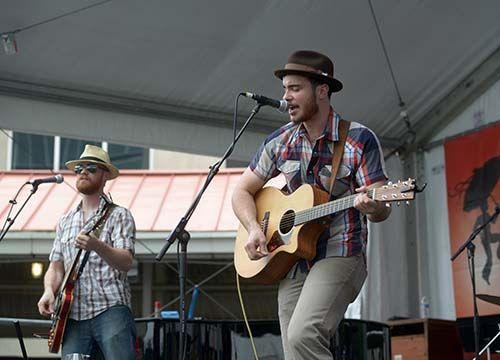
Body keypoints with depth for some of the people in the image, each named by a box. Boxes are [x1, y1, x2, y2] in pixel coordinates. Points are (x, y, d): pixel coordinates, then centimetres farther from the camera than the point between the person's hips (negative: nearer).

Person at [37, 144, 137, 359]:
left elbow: (126, 263, -11)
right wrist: (49, 291, -1)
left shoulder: (118, 215, 3)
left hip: (111, 310, -5)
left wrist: (97, 246, -30)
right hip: (74, 316, 5)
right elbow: (55, 267, 20)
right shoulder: (65, 222, 20)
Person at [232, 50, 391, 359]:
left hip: (339, 257, -5)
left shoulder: (360, 140, -6)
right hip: (291, 262, 6)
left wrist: (372, 206, -31)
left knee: (302, 335, -26)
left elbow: (383, 210, -6)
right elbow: (243, 191, 14)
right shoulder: (279, 142, 8)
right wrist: (254, 229, -5)